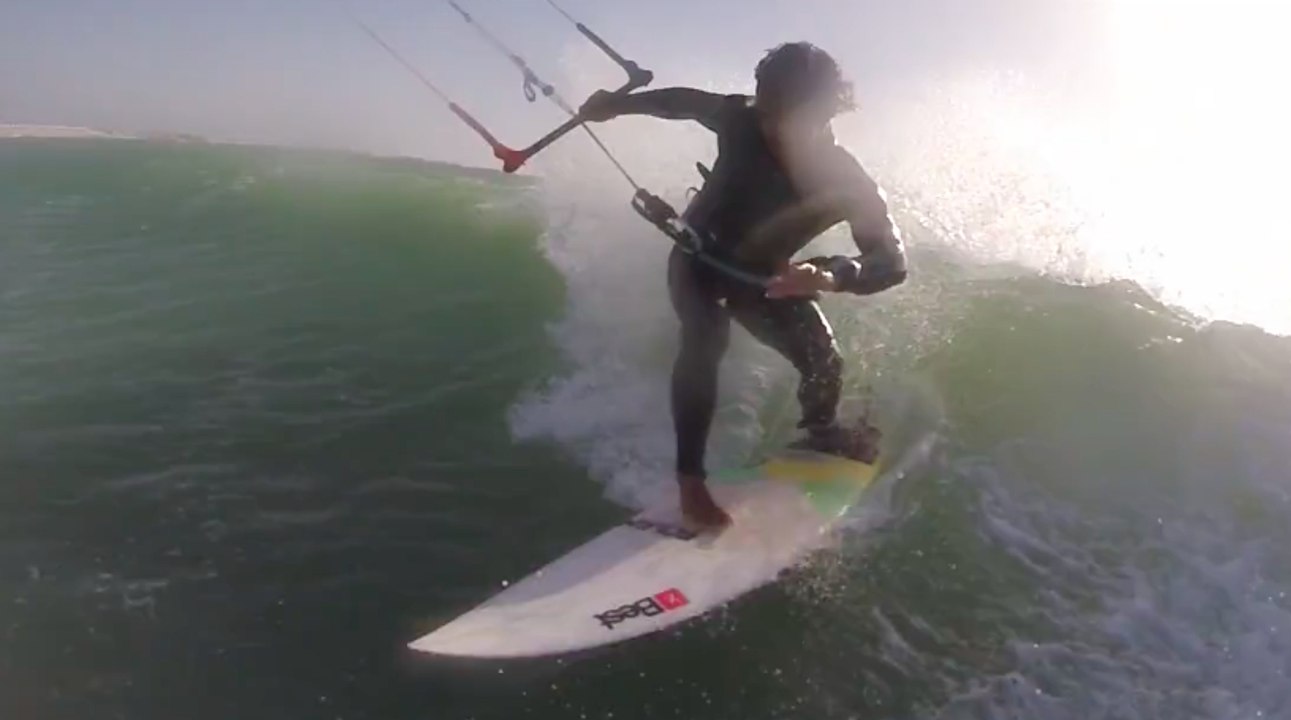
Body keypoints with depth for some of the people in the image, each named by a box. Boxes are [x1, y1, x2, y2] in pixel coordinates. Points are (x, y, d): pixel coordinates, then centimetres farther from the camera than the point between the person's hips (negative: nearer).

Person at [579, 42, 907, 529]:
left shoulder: (847, 183, -29)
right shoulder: (742, 122, -27)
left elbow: (891, 262, -37)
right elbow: (687, 100, -6)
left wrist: (829, 275, -56)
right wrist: (619, 104, -5)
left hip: (763, 275, 2)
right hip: (700, 257, -1)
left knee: (824, 362, -9)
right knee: (704, 342, -31)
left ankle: (821, 435, 27)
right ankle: (691, 479, -27)